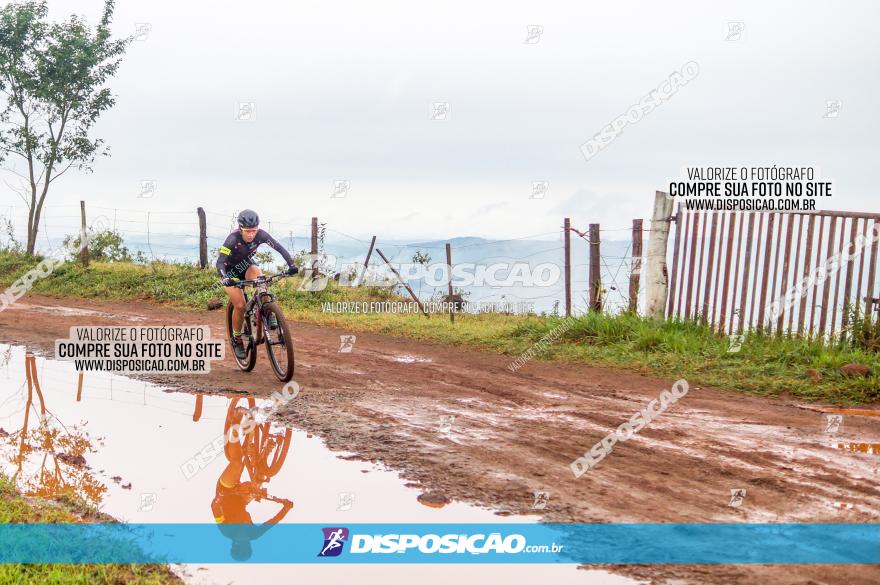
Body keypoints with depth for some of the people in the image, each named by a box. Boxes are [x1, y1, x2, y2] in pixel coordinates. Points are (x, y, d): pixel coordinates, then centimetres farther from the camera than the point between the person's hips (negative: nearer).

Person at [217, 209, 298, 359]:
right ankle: (236, 340, 5)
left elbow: (279, 248, -24)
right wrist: (225, 279, -55)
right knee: (240, 306, -15)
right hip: (231, 270, -3)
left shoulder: (261, 235, -24)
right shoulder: (233, 239, -34)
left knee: (258, 274, -33)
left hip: (246, 264, 3)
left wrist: (291, 265, -39)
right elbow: (220, 262, -38)